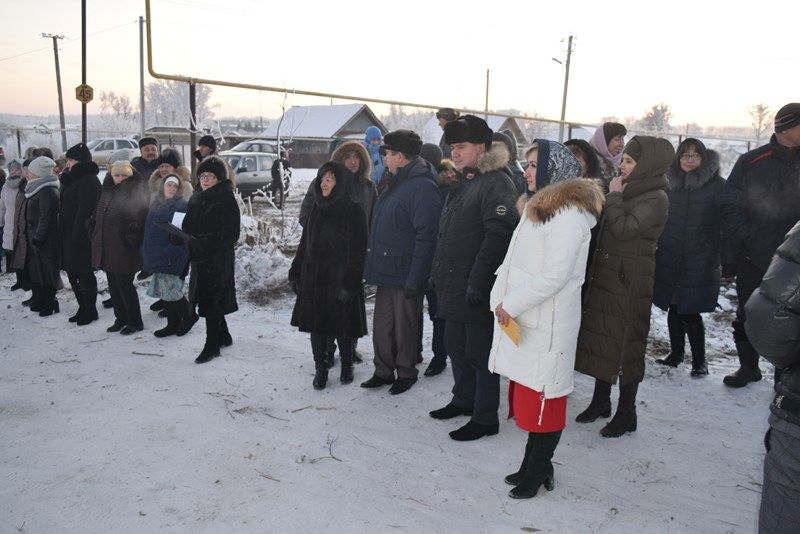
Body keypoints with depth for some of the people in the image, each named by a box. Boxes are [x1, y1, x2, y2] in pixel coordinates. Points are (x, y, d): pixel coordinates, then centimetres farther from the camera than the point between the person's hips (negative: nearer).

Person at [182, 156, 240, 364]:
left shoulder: (227, 201, -12)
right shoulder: (196, 199, 11)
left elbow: (231, 235, -17)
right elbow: (189, 227, 20)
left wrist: (203, 242, -23)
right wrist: (187, 240, -1)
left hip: (218, 260, -8)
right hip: (199, 259, 8)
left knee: (210, 302, -4)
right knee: (210, 300, 15)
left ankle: (212, 345, 6)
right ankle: (224, 336, 31)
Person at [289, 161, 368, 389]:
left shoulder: (353, 211, -9)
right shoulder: (317, 208, 9)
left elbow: (357, 251, -13)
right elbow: (305, 243, 15)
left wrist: (349, 283, -17)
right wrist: (296, 273, 11)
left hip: (339, 279, -5)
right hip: (313, 278, 5)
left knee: (342, 327, 6)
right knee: (316, 326, 9)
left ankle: (346, 366, 28)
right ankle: (320, 369, 22)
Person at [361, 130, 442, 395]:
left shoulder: (422, 187, -17)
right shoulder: (393, 184, 14)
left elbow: (425, 237, -21)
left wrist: (415, 278, -23)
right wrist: (373, 265, 18)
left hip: (405, 275, -8)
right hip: (385, 273, 9)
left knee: (405, 328, 8)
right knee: (381, 327, 15)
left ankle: (406, 373, 25)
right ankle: (384, 371, 30)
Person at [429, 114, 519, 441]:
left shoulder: (496, 184, -14)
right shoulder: (463, 184, 16)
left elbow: (498, 236, -24)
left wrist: (478, 282, -26)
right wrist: (438, 273, 19)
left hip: (477, 291, -9)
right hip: (453, 286, 9)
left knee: (479, 353, 1)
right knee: (455, 346, 19)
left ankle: (485, 418, 14)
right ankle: (464, 400, 36)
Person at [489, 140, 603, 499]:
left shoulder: (568, 214, -13)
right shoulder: (536, 207, 17)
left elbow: (555, 274, -19)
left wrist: (511, 305, -14)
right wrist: (501, 300, 8)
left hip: (546, 325, -9)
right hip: (522, 321, 9)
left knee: (542, 399, 0)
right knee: (527, 397, 14)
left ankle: (537, 472, 13)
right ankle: (534, 466, 27)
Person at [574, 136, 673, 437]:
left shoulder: (656, 199, -13)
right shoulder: (628, 190, 11)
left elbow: (623, 228, -25)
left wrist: (614, 195, -15)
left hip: (630, 282, -8)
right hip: (604, 277, 8)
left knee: (626, 344, 2)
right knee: (601, 337, 14)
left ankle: (626, 413, 17)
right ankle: (601, 401, 30)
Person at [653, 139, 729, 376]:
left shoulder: (717, 185, -3)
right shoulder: (671, 185, 10)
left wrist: (727, 259, -8)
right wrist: (656, 249, 15)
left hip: (700, 263, -4)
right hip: (669, 260, 4)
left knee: (689, 312, -5)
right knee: (673, 309, 10)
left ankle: (699, 360, 12)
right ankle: (676, 353, 26)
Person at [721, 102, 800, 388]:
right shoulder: (752, 162, -4)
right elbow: (731, 207, -4)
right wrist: (746, 241, -12)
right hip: (754, 258, -1)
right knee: (747, 317, 11)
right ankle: (748, 367, 29)